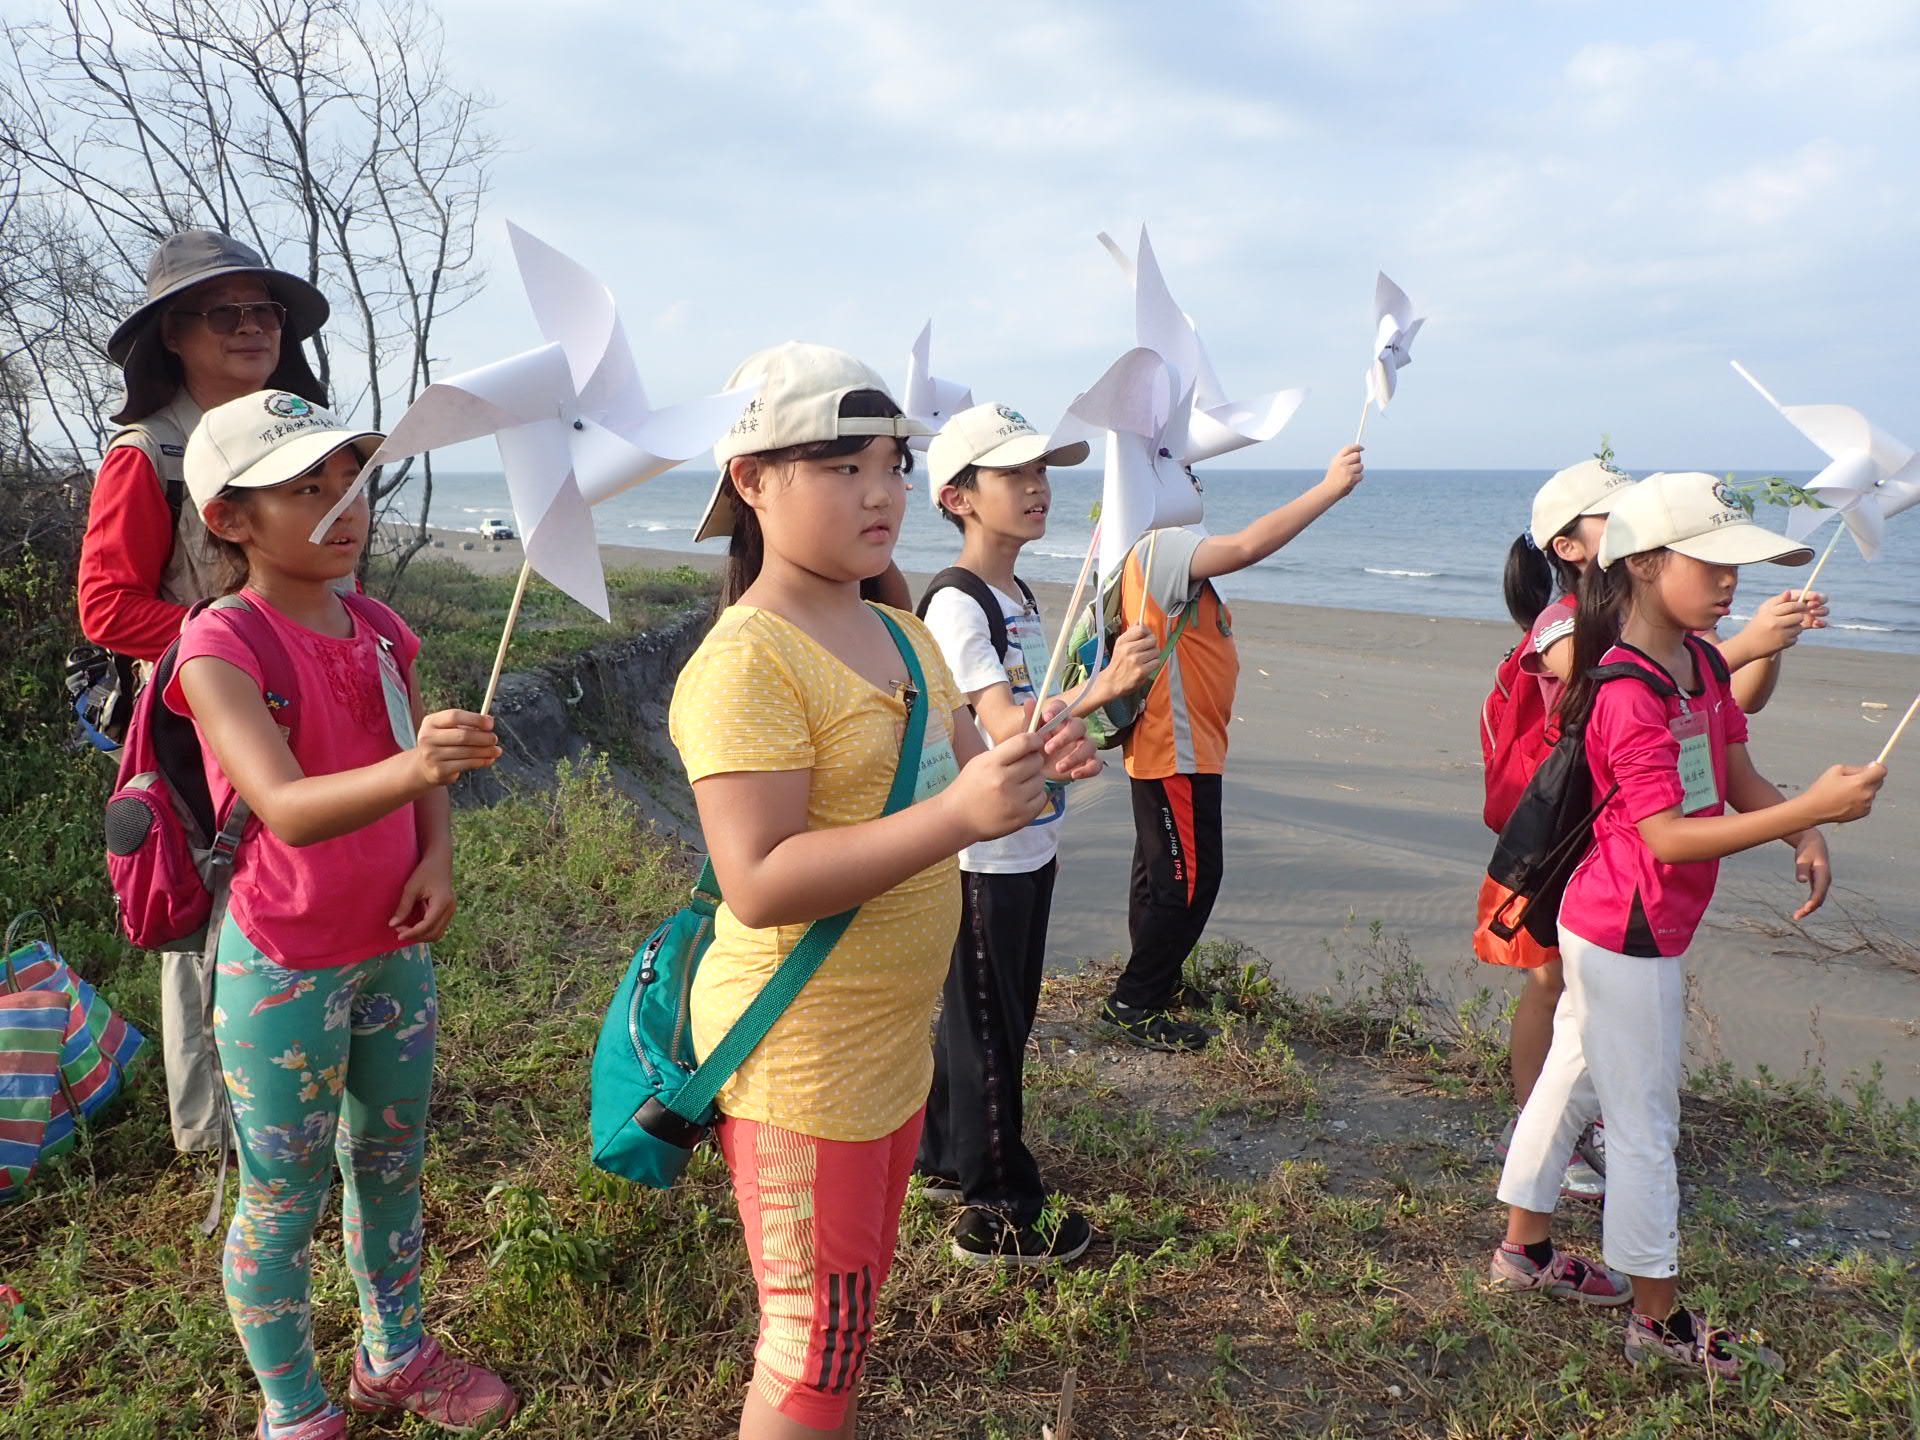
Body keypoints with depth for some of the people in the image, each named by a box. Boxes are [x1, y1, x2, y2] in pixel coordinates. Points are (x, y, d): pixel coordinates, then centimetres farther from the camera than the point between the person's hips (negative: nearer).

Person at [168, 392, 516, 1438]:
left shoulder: (377, 630, 1)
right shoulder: (219, 649, -18)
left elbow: (426, 770, 11)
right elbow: (285, 808, -32)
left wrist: (437, 856, -9)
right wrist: (408, 768, -50)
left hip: (393, 950, 6)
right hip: (283, 971, -6)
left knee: (391, 1165, 20)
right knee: (283, 1198, 10)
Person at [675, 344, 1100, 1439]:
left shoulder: (902, 635, 7)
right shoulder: (746, 663, -21)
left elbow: (957, 772, 17)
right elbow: (758, 885, -28)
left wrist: (1031, 765, -6)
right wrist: (955, 818, -35)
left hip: (896, 1039, 8)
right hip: (801, 1058, -8)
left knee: (851, 1314, 25)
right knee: (810, 1351, 9)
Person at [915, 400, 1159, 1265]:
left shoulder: (1018, 596, 11)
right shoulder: (955, 603, -18)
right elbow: (1002, 725, -31)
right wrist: (1097, 690, -44)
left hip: (1029, 845, 9)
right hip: (982, 855, -9)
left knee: (989, 1020, 20)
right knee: (987, 1032, 2)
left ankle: (947, 1163, 37)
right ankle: (997, 1215, 15)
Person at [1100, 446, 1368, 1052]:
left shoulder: (1163, 550, 15)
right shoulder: (1159, 548, -19)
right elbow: (1248, 546, -30)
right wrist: (1330, 487, -27)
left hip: (1179, 746, 11)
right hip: (1175, 750, -11)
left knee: (1163, 872, 19)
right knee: (1188, 878, -5)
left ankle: (1156, 982, 32)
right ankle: (1133, 1003, 3)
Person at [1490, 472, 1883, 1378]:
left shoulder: (1701, 661, 5)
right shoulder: (1628, 693, -25)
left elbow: (1737, 776, 6)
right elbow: (1667, 836, -28)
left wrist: (1803, 834, -13)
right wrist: (1809, 809, -33)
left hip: (1605, 928, 10)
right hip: (1630, 938, -10)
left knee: (1572, 1079, 20)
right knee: (1645, 1126, 4)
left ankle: (1524, 1252, 37)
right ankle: (1659, 1322, 21)